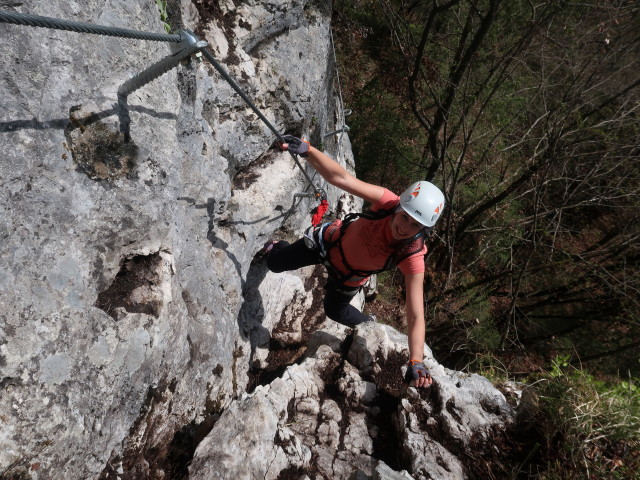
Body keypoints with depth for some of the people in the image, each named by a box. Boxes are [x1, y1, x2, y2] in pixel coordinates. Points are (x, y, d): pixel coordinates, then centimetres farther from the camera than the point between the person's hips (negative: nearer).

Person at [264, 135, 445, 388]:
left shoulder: (412, 258, -38)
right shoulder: (387, 201, -37)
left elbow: (416, 315, -38)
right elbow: (340, 177, -40)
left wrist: (416, 362, -46)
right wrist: (307, 149, -52)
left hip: (348, 274, -1)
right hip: (332, 241, 2)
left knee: (335, 310, 23)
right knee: (275, 263, 20)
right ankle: (275, 247, 61)